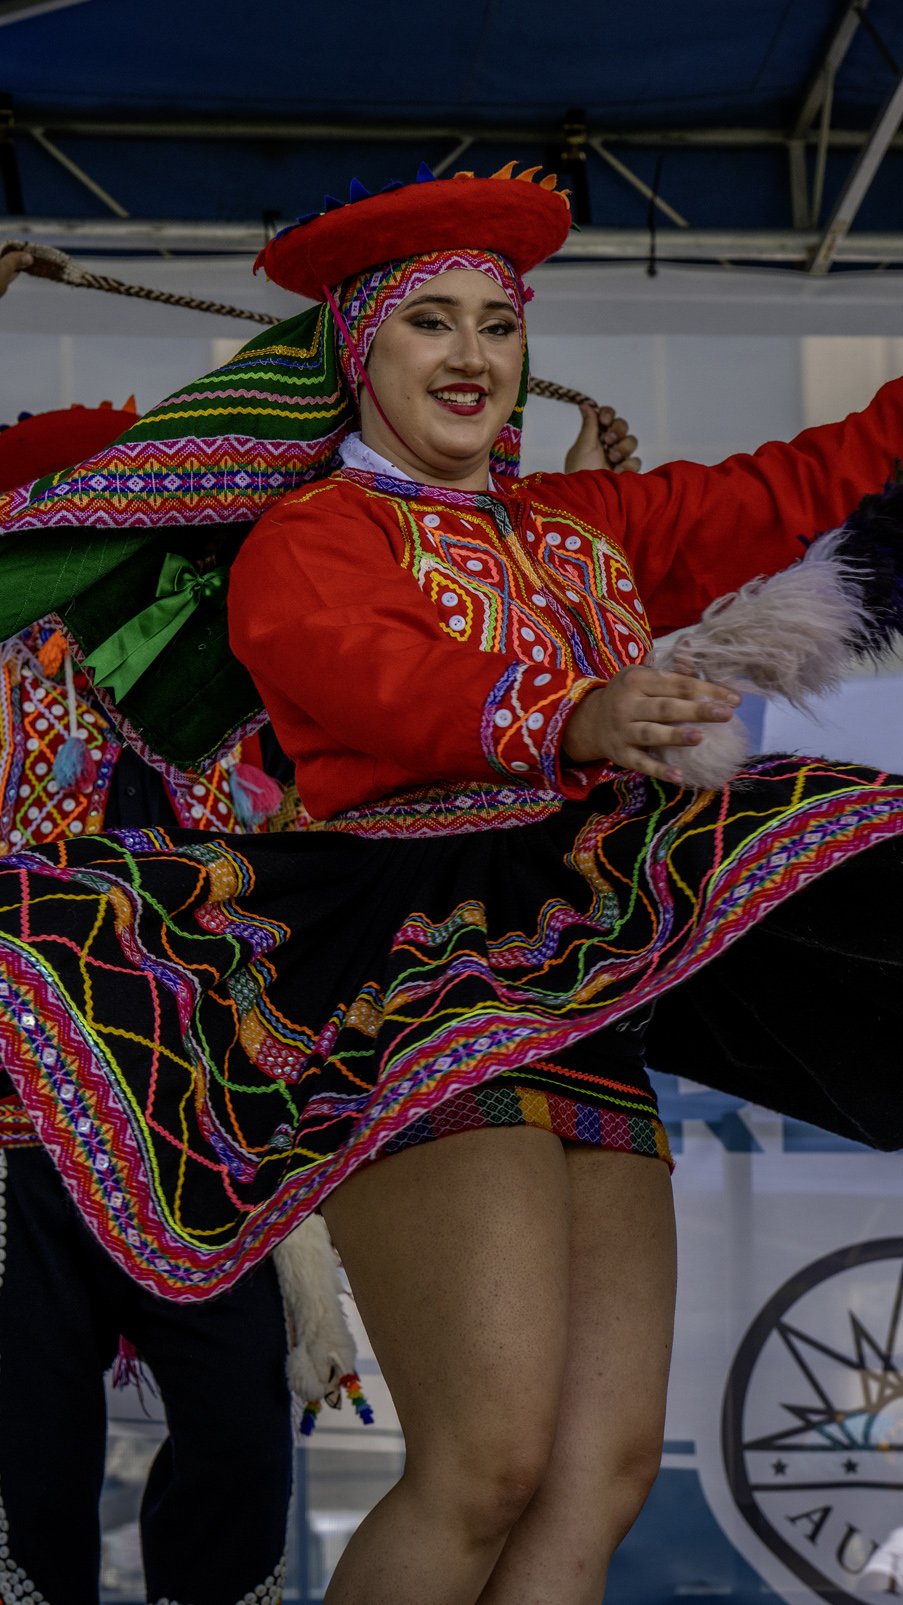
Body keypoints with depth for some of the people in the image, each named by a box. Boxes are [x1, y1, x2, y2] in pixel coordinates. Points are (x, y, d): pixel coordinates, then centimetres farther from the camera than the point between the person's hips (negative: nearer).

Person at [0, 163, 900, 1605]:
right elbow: (372, 676, -15)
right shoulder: (306, 534, 5)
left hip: (584, 972, 7)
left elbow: (787, 491, 27)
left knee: (606, 1470, -5)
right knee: (487, 1464, -20)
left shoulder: (586, 528, 26)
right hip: (414, 963, -6)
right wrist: (570, 716, -31)